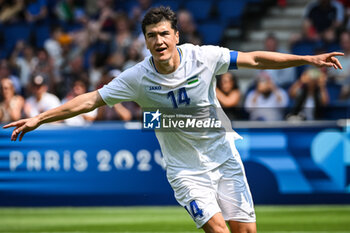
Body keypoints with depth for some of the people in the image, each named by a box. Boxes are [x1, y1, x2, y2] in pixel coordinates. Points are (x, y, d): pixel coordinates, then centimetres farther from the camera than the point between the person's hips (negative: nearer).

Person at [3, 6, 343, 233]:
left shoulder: (203, 57, -11)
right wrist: (39, 119, -8)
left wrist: (308, 59, -6)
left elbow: (255, 59, -4)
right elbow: (90, 100, -6)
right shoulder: (137, 78, -12)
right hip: (185, 169, -2)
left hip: (223, 157, 2)